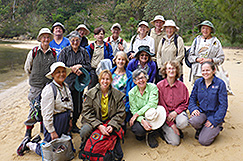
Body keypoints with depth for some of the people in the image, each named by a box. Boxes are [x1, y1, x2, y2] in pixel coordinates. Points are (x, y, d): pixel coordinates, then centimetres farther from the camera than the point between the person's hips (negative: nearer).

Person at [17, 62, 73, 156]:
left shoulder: (65, 86, 4)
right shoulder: (49, 90, -22)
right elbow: (47, 113, -21)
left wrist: (70, 118, 14)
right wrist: (52, 131, -17)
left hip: (65, 121, 8)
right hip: (54, 121, -8)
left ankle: (37, 141, 36)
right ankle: (28, 144, 25)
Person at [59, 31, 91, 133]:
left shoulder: (83, 52, 11)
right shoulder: (65, 52, 4)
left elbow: (89, 66, 6)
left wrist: (80, 67, -13)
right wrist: (72, 69, -12)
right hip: (67, 82, -2)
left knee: (78, 104, 6)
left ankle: (73, 124, 24)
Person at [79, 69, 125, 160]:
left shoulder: (118, 95, 1)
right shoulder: (90, 94, -1)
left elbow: (121, 113, 0)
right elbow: (87, 113, -6)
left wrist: (112, 125, -17)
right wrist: (99, 125, -20)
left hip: (110, 121, 0)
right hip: (93, 122, 0)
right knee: (85, 131, -29)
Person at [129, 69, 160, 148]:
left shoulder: (152, 87, -8)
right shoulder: (132, 92, -3)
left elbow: (152, 104, -21)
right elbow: (134, 111, -8)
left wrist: (137, 114, -22)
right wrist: (142, 120, -28)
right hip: (139, 117, 1)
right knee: (138, 129, -31)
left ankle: (151, 134, -4)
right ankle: (141, 133, 12)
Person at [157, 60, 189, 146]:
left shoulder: (182, 85, 0)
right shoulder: (159, 85, -8)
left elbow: (185, 103, 5)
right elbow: (160, 105, -9)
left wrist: (176, 112, -16)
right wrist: (171, 123, -12)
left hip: (178, 111, 2)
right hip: (165, 113, -2)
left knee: (183, 123, -34)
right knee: (175, 141, -13)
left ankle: (178, 129, 4)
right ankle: (164, 129, 20)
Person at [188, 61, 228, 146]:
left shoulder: (220, 84, -12)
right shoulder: (198, 82, 1)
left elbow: (223, 105, -11)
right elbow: (192, 97, 9)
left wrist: (214, 120, -15)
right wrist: (193, 108, -11)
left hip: (215, 114, -3)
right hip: (202, 112, 3)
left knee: (204, 141, -15)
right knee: (193, 121, -33)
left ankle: (216, 129, 17)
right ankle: (201, 129, 5)